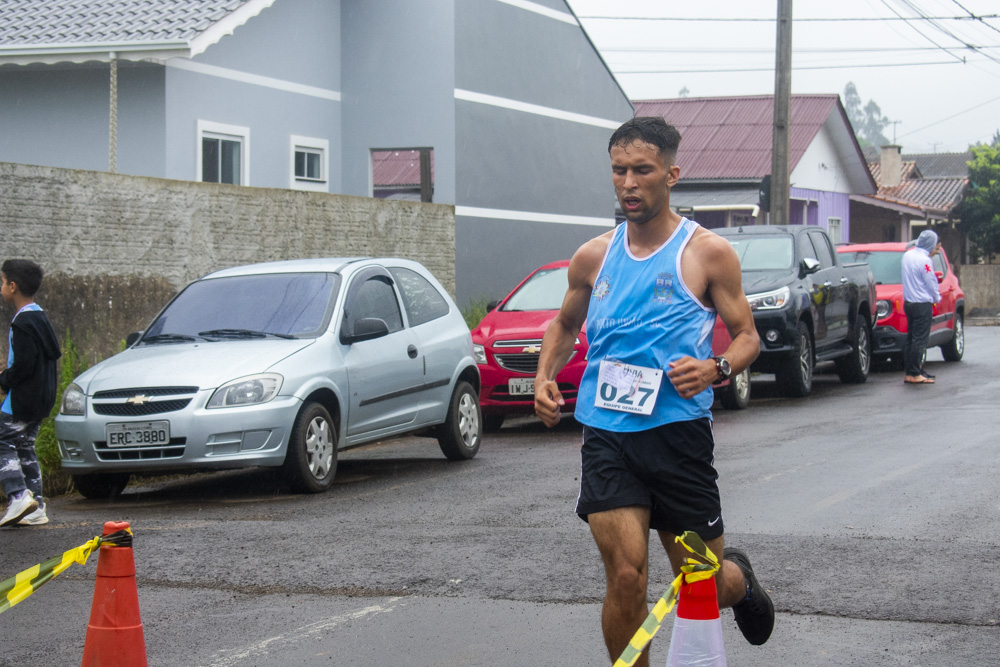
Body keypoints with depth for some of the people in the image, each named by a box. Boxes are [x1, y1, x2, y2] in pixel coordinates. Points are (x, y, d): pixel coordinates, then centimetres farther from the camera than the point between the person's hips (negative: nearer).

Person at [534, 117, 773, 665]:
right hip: (607, 432, 2)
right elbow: (565, 323, 25)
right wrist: (545, 374, 6)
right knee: (625, 577, -12)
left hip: (678, 430, -2)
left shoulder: (707, 253, -1)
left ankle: (739, 578, 45)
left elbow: (747, 336, 3)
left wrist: (715, 368, -19)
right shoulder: (594, 257, 8)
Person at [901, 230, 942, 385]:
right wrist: (937, 298, 6)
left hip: (908, 302, 9)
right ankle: (914, 374, -6)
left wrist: (932, 253, 17)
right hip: (922, 305, -9)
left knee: (911, 339, 13)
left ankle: (909, 371, 15)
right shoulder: (925, 260, -18)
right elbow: (931, 284, -13)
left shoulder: (908, 255, 6)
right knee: (919, 340, -5)